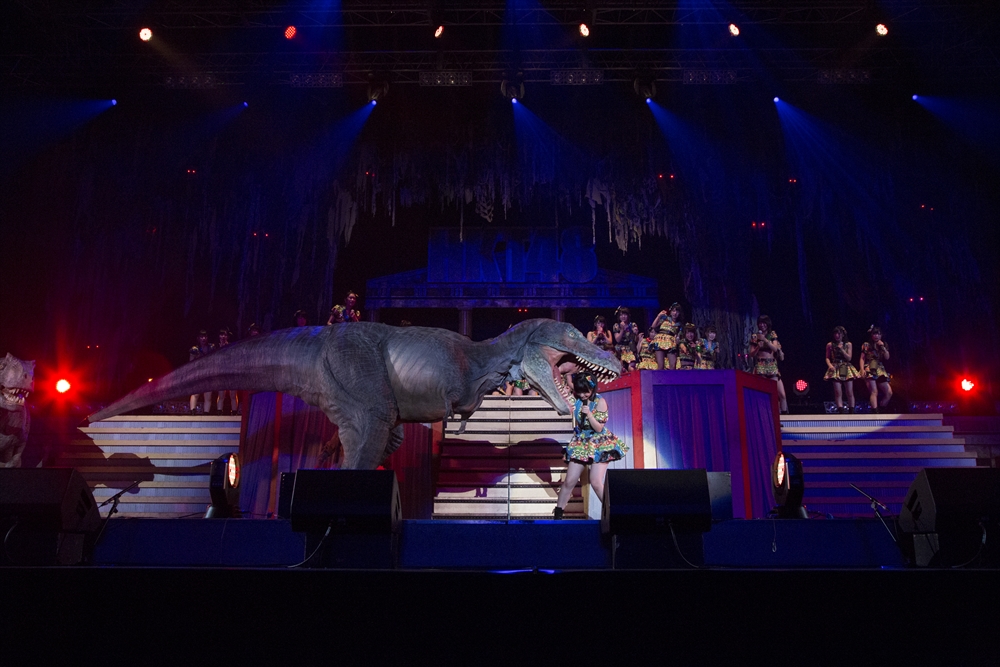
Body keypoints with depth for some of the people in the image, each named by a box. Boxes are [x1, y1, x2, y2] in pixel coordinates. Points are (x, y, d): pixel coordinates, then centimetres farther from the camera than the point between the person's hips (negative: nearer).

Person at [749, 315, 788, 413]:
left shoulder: (772, 335, 11)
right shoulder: (755, 337, 7)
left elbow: (775, 348, -3)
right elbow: (751, 354, 5)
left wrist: (765, 339, -13)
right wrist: (758, 347, -13)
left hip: (772, 366, 2)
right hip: (760, 366, -2)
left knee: (781, 394, -4)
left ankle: (785, 413, 3)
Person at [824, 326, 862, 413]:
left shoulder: (848, 344, 7)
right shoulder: (830, 345, 6)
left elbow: (849, 358, 1)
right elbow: (827, 358, 7)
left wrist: (841, 349, -9)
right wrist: (830, 365, -12)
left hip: (846, 369, 1)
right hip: (836, 369, -1)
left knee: (850, 392, -2)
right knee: (838, 393, -9)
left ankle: (851, 412, 5)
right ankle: (841, 412, -10)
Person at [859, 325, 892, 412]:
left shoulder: (883, 345, 16)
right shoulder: (866, 345, 4)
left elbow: (887, 357, 7)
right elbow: (862, 358, -1)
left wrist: (882, 347, -2)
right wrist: (862, 369, -14)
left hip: (881, 370, 5)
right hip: (870, 369, -5)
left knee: (889, 393, -2)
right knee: (874, 392, -16)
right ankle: (875, 412, -22)